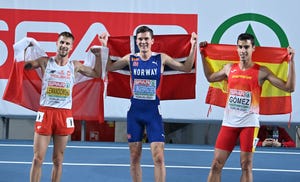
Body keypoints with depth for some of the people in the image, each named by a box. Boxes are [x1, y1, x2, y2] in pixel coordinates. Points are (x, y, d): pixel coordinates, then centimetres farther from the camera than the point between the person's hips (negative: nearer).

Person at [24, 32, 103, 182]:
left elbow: (97, 74, 21)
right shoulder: (45, 62, 4)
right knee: (38, 158, -3)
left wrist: (98, 56, 9)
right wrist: (26, 48, -4)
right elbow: (23, 65, 4)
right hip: (45, 112, -2)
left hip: (65, 114, 2)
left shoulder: (75, 66, 9)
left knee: (58, 160, 7)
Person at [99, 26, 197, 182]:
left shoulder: (161, 58, -1)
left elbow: (186, 68, 4)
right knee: (134, 157, 7)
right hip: (135, 112, 2)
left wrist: (193, 47, -6)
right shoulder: (131, 59, 3)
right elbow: (109, 67, 14)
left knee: (158, 158, -7)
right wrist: (105, 46, 5)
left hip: (153, 112, -2)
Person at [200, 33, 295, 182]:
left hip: (249, 124, -3)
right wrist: (203, 56, 24)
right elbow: (210, 78, 27)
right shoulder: (229, 68, 7)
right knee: (216, 164, 1)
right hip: (229, 122, 3)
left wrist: (291, 62, -14)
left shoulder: (261, 71, -5)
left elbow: (289, 87, -8)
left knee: (246, 165, 0)